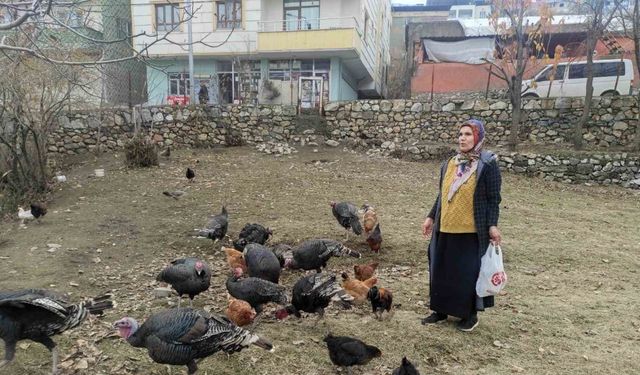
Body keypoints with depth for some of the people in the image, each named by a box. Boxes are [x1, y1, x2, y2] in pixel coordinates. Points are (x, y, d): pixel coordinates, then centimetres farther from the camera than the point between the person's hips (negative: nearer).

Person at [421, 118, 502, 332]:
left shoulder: (488, 165, -8)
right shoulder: (449, 164, 8)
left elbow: (493, 199, -8)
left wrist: (492, 225, -16)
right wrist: (431, 217, 14)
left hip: (472, 231, -6)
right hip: (446, 229, 6)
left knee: (468, 272, 6)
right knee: (441, 269, 13)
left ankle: (470, 314, 25)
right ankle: (441, 310, 29)